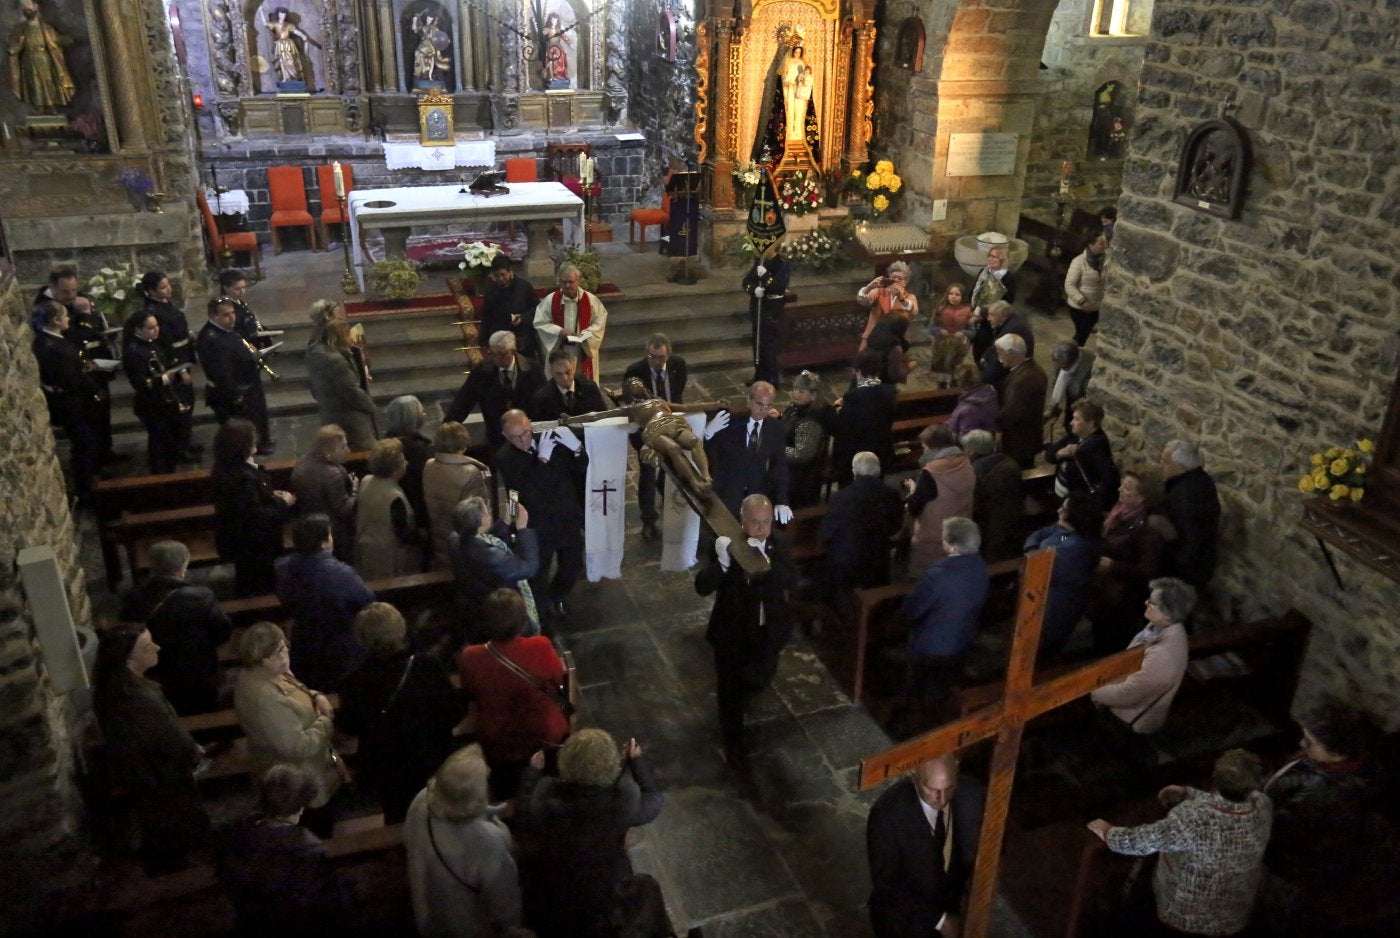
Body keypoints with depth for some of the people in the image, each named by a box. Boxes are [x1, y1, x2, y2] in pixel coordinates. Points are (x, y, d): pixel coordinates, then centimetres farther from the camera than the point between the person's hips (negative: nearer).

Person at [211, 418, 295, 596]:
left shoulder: (226, 469, -1)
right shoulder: (243, 477, -33)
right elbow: (256, 516, -31)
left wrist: (272, 495, 2)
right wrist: (283, 504, -19)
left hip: (238, 540, 10)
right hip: (252, 545, -10)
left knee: (246, 584, 28)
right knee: (260, 588, 10)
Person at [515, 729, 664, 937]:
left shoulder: (548, 795, -29)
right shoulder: (624, 799, -30)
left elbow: (522, 817, -7)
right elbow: (653, 800, -7)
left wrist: (533, 772, 4)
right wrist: (637, 760, 4)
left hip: (553, 891, 0)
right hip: (607, 891, 0)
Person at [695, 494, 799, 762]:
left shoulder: (779, 542, -12)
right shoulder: (726, 544, -20)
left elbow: (792, 581, -23)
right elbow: (702, 587, -26)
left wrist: (765, 561, -39)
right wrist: (722, 561, -44)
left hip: (768, 629, 3)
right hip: (731, 630, -2)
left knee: (760, 679, 21)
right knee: (729, 689, 13)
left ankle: (743, 692, 58)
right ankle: (733, 741, 37)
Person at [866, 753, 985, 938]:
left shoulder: (971, 795, -19)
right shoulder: (887, 813, -29)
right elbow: (886, 883, -21)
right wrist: (938, 919, -21)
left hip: (956, 908, 3)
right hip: (904, 918, -3)